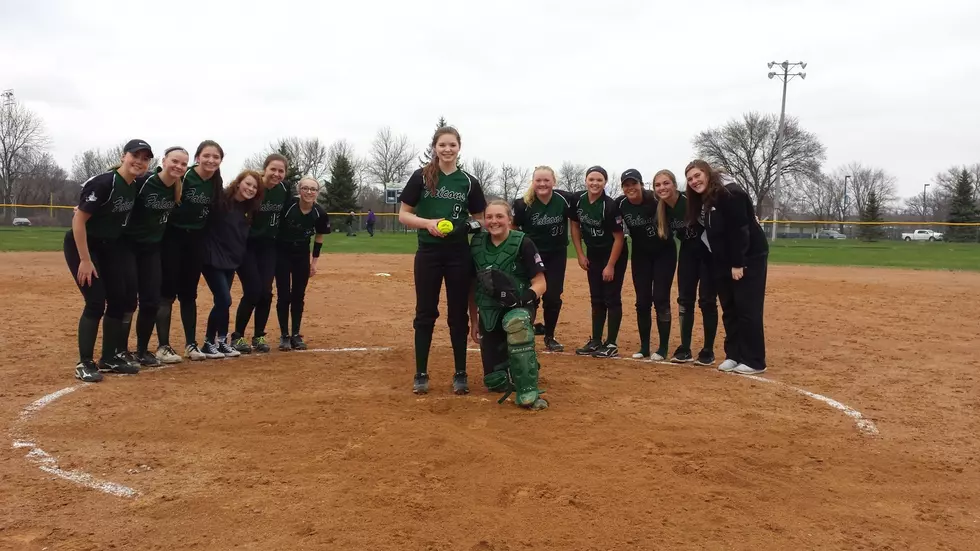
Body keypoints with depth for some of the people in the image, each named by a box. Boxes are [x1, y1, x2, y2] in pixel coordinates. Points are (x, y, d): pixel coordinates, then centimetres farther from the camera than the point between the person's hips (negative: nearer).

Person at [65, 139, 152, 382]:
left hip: (109, 247, 8)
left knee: (119, 299, 6)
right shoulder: (103, 183, -23)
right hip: (81, 245, -8)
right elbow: (78, 220, -23)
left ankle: (109, 358, 17)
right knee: (96, 302, -13)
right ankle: (84, 363, -3)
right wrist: (85, 260, -24)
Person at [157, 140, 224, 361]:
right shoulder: (183, 177, -17)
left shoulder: (217, 184, 2)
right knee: (167, 292, -3)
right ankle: (163, 346, 3)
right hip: (172, 237, -5)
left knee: (189, 293, 11)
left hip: (196, 239, 6)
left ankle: (191, 344, 18)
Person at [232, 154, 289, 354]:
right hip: (246, 246, -5)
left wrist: (276, 235, 12)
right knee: (252, 291, -9)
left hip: (268, 247, 5)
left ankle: (259, 336, 15)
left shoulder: (283, 190, -2)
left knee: (266, 292, 0)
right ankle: (237, 337, 7)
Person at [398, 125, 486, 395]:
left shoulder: (469, 182, 4)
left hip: (459, 254, 1)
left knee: (458, 315, 7)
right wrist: (428, 223, -16)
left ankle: (460, 374, 17)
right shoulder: (421, 177, 0)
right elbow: (403, 215, 0)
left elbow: (480, 220, 12)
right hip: (428, 253, -1)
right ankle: (421, 374, 15)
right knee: (425, 314, 5)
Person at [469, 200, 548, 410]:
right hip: (489, 313, 4)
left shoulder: (522, 243, -12)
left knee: (516, 321, -43)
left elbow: (541, 283, -13)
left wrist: (526, 297, -33)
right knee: (495, 382, 2)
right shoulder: (477, 244, 1)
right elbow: (472, 286, 10)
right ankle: (526, 363, 36)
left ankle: (528, 393, -34)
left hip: (517, 308, -4)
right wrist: (473, 321, 10)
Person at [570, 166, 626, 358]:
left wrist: (610, 266, -19)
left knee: (612, 298, -3)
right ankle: (595, 342, 18)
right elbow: (575, 226, 6)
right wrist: (580, 254, 1)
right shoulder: (578, 199, -7)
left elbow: (619, 237, -20)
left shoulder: (610, 205, -24)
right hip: (593, 254, 6)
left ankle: (611, 345, 2)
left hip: (615, 255, -6)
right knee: (597, 299, 10)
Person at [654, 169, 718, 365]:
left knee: (706, 300, -3)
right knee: (685, 299, 5)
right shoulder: (661, 209, -4)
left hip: (708, 252, -6)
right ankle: (684, 349, 11)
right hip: (687, 253, 6)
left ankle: (708, 351, 5)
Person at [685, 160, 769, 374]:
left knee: (748, 309, -6)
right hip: (724, 261, 9)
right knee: (729, 309, 11)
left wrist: (738, 264, -22)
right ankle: (733, 355, 20)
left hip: (749, 258, -9)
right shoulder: (701, 201, 9)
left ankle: (754, 361, 0)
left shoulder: (730, 194, -19)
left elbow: (740, 230, -22)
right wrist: (726, 264, 9)